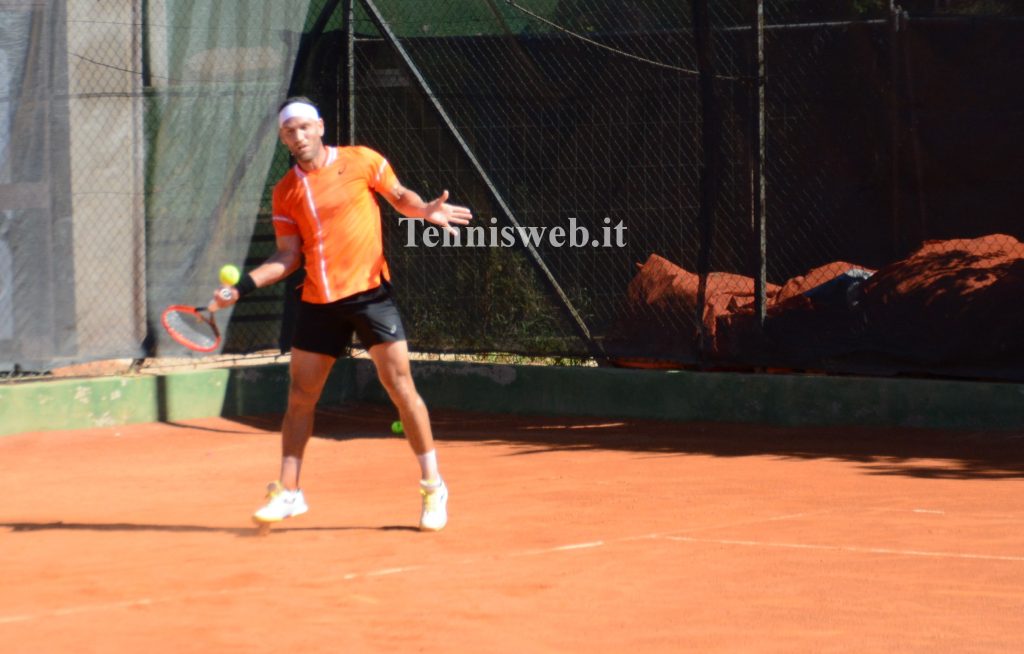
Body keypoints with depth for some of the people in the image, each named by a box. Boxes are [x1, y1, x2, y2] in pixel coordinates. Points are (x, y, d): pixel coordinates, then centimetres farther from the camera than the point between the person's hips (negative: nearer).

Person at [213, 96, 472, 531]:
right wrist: (242, 287, -2)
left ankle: (433, 487, 4)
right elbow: (288, 257, 8)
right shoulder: (285, 192, 8)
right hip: (318, 302, 3)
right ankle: (287, 492, 16)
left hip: (369, 292, -3)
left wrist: (426, 210, -10)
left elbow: (400, 197, 11)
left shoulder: (360, 161, 0)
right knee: (300, 396, 5)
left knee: (401, 387, -6)